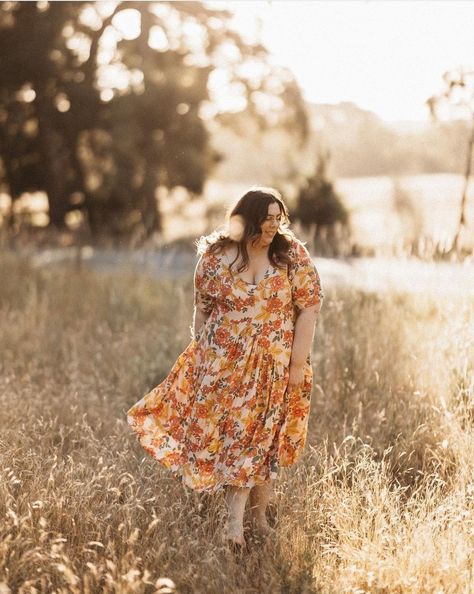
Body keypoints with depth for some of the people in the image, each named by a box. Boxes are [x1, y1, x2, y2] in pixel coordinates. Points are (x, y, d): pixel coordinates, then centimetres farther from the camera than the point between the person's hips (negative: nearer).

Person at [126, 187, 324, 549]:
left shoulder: (293, 255, -6)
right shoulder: (216, 255, -3)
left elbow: (309, 309, -7)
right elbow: (202, 308, 5)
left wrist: (298, 363, -10)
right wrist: (200, 355, 5)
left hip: (273, 366, -1)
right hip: (224, 363, 1)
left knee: (263, 438, 6)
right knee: (228, 435, 3)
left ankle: (258, 515, 19)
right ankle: (236, 521, 14)